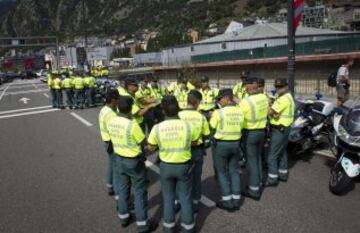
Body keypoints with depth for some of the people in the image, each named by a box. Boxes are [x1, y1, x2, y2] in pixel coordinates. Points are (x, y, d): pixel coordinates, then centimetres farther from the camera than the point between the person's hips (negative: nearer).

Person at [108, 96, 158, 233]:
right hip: (134, 161, -6)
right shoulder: (132, 125, -27)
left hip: (119, 159, 6)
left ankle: (123, 217, 36)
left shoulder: (111, 122, -6)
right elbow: (144, 143, -14)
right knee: (140, 193, 7)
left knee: (122, 189, 21)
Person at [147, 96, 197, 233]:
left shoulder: (157, 128, -17)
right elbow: (194, 142, 1)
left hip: (166, 166, 0)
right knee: (185, 197, 16)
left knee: (168, 197, 19)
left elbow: (151, 148, -2)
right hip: (184, 166, 0)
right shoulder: (187, 126, -17)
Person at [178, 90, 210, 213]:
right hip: (197, 151, 1)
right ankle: (195, 203, 25)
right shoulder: (201, 117, -9)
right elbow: (206, 137, -1)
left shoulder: (179, 115, -13)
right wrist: (204, 148, 17)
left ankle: (178, 202, 27)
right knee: (196, 178, 15)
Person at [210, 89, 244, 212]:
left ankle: (228, 202, 12)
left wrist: (212, 117, 6)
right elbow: (240, 127, 5)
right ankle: (236, 201, 22)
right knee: (234, 171, 16)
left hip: (221, 144, -5)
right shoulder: (240, 111, -1)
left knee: (221, 172, 9)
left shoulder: (219, 112, -17)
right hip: (235, 143, 5)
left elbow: (211, 128, -9)